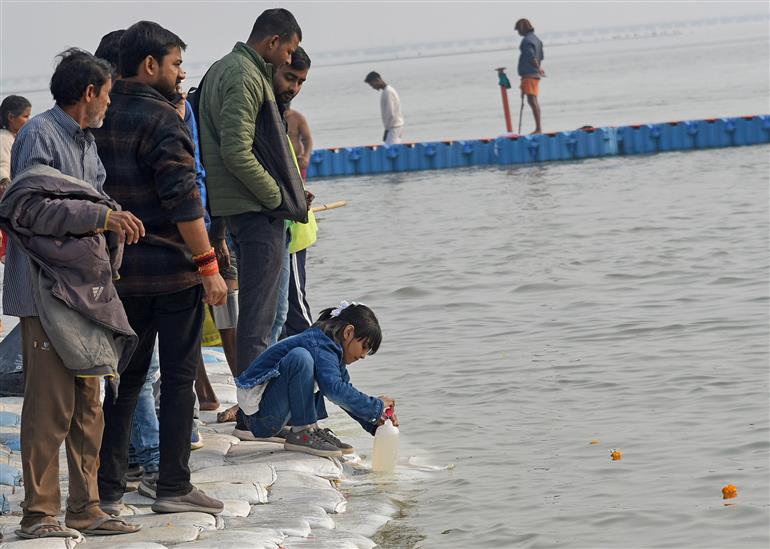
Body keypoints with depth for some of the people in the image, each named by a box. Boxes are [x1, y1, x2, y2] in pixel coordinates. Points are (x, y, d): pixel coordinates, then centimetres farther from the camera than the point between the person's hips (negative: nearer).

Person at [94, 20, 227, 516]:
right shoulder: (162, 118, -14)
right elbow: (183, 200, -19)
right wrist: (209, 266, -17)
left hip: (121, 268, 7)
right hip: (172, 270, -7)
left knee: (125, 377, 13)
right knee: (179, 378, 2)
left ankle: (108, 489, 11)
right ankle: (173, 487, 4)